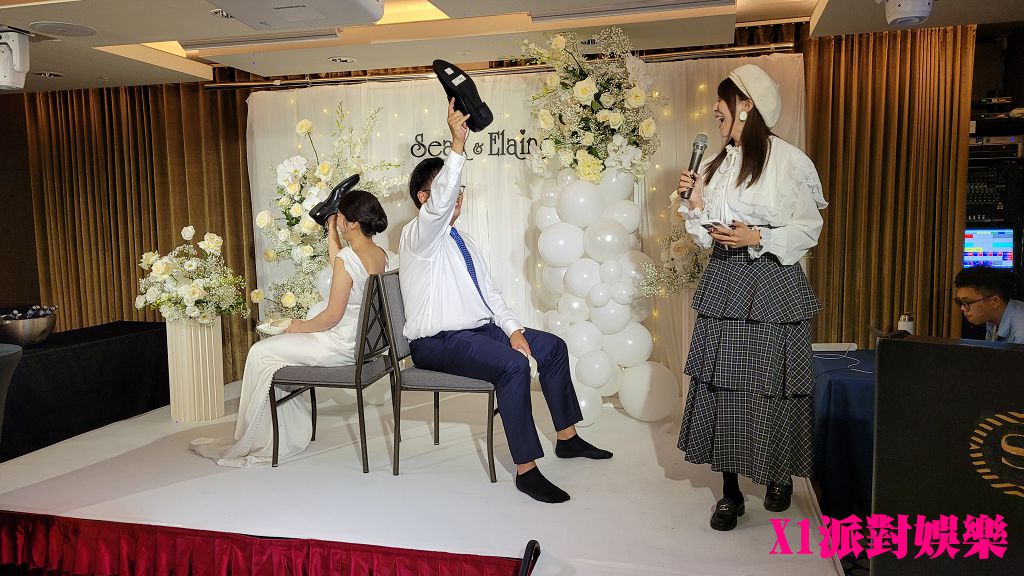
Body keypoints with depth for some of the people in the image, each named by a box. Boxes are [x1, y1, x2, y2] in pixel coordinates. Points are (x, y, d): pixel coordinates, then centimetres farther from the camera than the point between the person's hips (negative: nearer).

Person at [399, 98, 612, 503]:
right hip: (438, 342, -9)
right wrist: (458, 145, -39)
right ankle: (525, 470, -25)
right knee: (513, 364, -32)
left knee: (552, 347, 4)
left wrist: (513, 329, 1)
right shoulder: (419, 235, -8)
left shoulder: (461, 240, 18)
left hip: (479, 329, 9)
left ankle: (567, 437, 14)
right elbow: (439, 203, -31)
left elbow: (488, 291, 15)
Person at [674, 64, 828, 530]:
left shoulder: (788, 159, -5)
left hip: (773, 282, -5)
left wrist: (757, 239, -16)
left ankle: (780, 474, 28)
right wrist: (695, 202, -3)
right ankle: (730, 491, 14)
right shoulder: (716, 164, 12)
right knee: (721, 381, 3)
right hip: (724, 281, 5)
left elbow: (809, 228, -4)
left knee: (772, 381, 2)